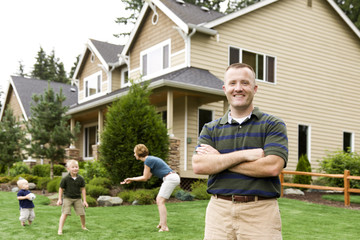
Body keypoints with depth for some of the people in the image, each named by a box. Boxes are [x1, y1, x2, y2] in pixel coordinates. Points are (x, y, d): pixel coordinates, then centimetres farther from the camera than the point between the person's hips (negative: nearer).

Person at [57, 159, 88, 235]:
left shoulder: (80, 179, -5)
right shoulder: (65, 179, -12)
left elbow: (83, 189, 1)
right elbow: (61, 189, -1)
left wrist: (84, 200, 1)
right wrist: (59, 199, -1)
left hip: (77, 198, 3)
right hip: (67, 198, -3)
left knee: (82, 213, 6)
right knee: (65, 213, -12)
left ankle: (83, 226, 32)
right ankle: (60, 230, -7)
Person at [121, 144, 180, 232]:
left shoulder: (148, 160, -12)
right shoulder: (150, 159, 17)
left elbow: (145, 178, -6)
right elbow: (147, 177, 20)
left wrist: (132, 179, 6)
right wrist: (131, 179, 21)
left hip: (171, 178, -10)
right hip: (170, 178, 10)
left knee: (160, 201, -11)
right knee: (159, 200, 15)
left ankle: (164, 227, -14)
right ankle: (162, 223, 20)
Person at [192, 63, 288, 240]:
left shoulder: (273, 125, 3)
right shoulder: (210, 129, 11)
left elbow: (272, 167, -12)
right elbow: (198, 166, -4)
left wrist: (220, 159, -7)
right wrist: (244, 154, -13)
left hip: (260, 212, -2)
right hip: (219, 210, 2)